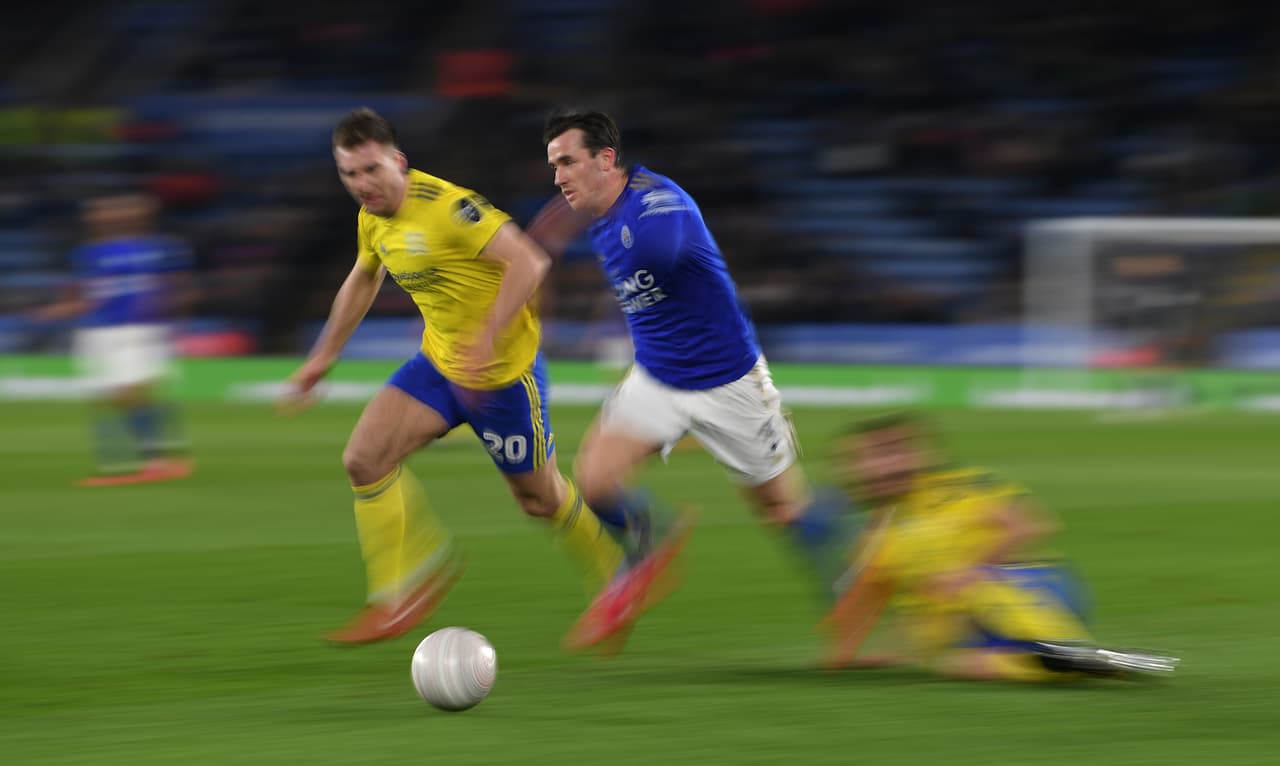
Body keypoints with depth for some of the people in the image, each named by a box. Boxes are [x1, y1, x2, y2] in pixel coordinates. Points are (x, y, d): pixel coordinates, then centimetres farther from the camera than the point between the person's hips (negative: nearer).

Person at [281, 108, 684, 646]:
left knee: (538, 496, 8)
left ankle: (618, 583, 33)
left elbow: (528, 261, -29)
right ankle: (398, 595, -2)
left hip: (503, 371, -7)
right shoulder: (372, 219, 1)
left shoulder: (446, 206, -25)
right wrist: (323, 358, 23)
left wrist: (486, 339, -35)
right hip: (439, 363, 7)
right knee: (364, 459, -11)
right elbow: (362, 281, 22)